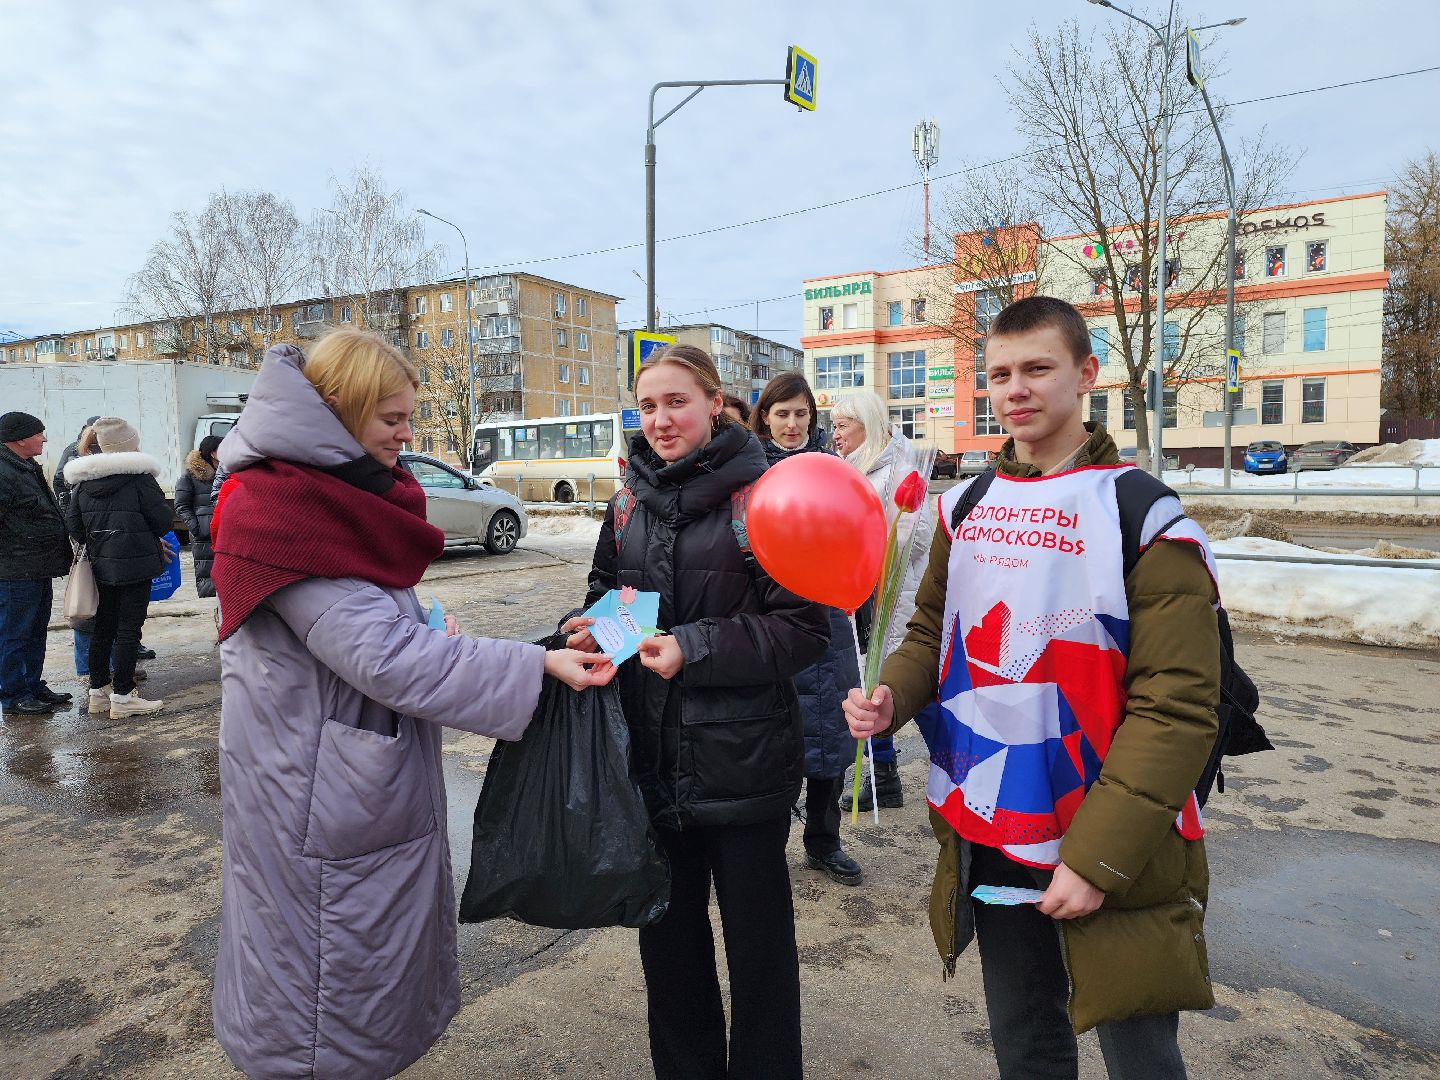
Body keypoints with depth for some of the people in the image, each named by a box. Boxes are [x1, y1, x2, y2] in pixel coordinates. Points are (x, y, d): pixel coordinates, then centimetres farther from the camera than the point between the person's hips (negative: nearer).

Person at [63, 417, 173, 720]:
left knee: (103, 626, 15)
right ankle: (123, 697, 1)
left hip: (101, 566, 6)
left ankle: (98, 692, 24)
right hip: (136, 564, -6)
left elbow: (73, 525, 8)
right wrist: (152, 537, 11)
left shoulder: (83, 482, 6)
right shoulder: (139, 478, -12)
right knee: (129, 629, -2)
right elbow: (163, 521, -10)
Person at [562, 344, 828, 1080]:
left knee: (757, 937, 14)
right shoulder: (633, 498, 7)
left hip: (742, 758, -5)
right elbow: (605, 592, 15)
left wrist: (693, 648, -23)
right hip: (652, 758, 5)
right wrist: (590, 629, -7)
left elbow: (802, 629, -14)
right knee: (666, 933, 21)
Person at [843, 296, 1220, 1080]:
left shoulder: (1144, 515, -13)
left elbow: (1176, 707, -16)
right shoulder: (965, 507, 4)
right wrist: (890, 698, -7)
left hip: (1109, 852, -4)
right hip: (985, 835, 5)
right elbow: (935, 632, 13)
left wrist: (1099, 855, -20)